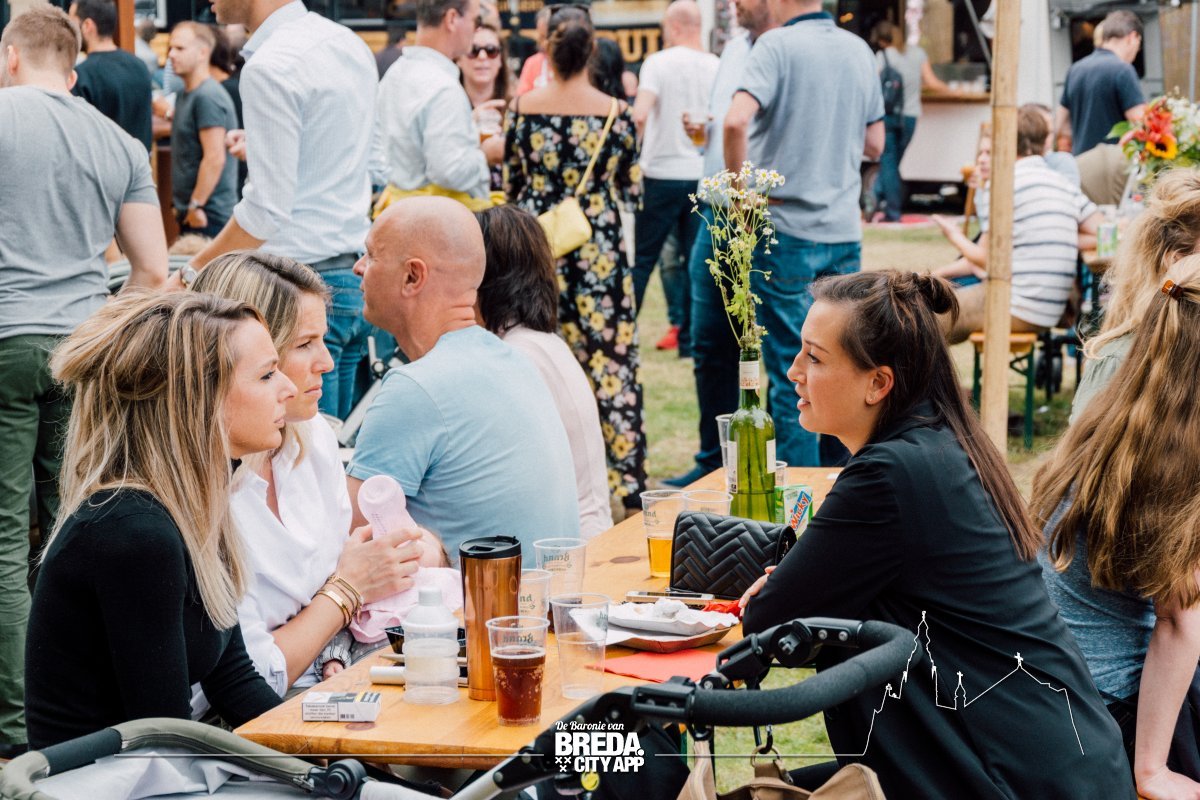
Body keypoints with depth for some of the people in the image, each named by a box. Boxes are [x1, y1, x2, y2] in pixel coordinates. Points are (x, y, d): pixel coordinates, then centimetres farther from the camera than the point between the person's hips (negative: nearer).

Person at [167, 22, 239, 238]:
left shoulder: (208, 97, -14)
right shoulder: (185, 95, 17)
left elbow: (215, 158, -21)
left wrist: (196, 206, -20)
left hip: (208, 215, -10)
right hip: (190, 212, 10)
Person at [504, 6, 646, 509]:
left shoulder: (522, 108, -3)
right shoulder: (615, 114, -7)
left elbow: (509, 184, 5)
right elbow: (632, 188, 2)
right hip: (599, 250, -2)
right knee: (610, 364, 1)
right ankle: (625, 482, 1)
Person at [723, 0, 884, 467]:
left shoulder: (777, 45, -10)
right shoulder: (859, 50, 9)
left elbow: (737, 120, -25)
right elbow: (874, 144, 17)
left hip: (787, 226, -5)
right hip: (844, 230, 6)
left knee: (789, 366, 0)